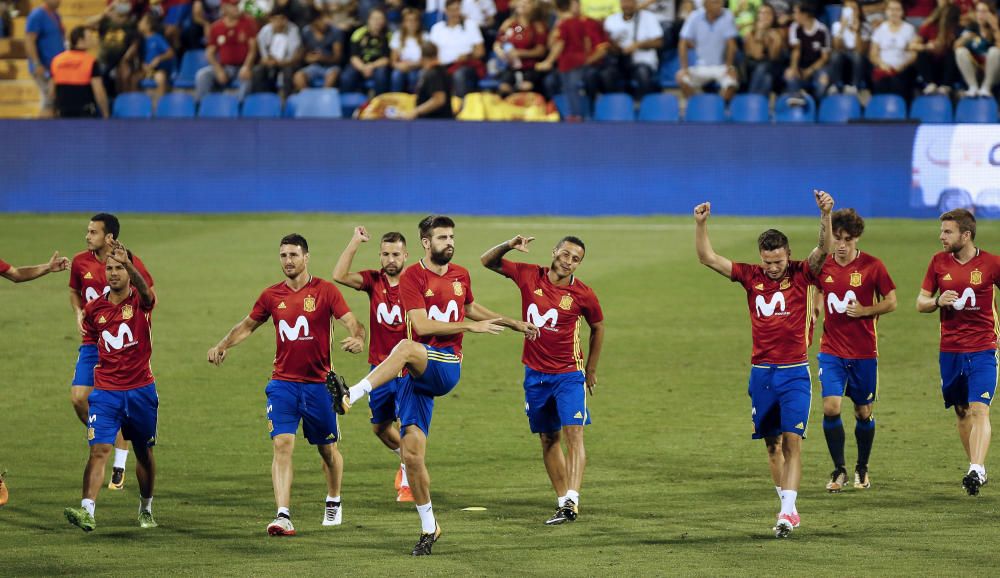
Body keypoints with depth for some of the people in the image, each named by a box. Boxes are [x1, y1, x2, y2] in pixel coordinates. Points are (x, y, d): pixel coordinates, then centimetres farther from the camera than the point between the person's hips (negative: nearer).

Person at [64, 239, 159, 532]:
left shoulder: (141, 301, -7)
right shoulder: (94, 309, 3)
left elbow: (144, 290, -32)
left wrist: (127, 263, -49)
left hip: (140, 390, -1)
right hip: (105, 391, 1)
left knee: (144, 454, 13)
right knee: (99, 450, -15)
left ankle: (146, 509, 33)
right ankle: (87, 511, -25)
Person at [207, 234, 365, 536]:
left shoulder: (325, 290, -5)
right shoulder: (272, 295, 5)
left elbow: (352, 323, -12)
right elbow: (247, 325, 19)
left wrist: (357, 339, -35)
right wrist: (222, 346, 3)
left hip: (319, 383, -1)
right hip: (283, 383, 1)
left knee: (328, 448, 14)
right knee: (282, 445, -15)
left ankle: (334, 502, 40)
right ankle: (283, 516, -23)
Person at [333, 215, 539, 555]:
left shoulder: (461, 276, 13)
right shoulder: (412, 277, -2)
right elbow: (422, 325, -13)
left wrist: (512, 324, 38)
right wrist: (470, 326, -12)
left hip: (446, 366, 1)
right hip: (418, 374, -1)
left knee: (406, 348, -36)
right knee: (412, 452, -6)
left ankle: (351, 396, -37)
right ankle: (429, 527, 10)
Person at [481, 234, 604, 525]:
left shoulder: (583, 294, -7)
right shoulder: (529, 276, -3)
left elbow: (598, 327, 11)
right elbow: (488, 261, 8)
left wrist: (591, 369, 15)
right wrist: (508, 246, -13)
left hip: (569, 374, -3)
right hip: (535, 374, 3)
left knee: (573, 434, -18)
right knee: (548, 439, 8)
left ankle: (572, 500, -28)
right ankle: (562, 503, 15)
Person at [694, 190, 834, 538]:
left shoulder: (801, 274, -3)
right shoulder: (751, 277, 4)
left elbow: (824, 250, -18)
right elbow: (708, 258, 4)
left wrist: (825, 215, -33)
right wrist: (700, 225, -9)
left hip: (794, 372, -3)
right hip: (762, 373, 3)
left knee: (792, 440, -12)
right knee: (772, 444, 8)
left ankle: (787, 511, -17)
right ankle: (788, 509, 17)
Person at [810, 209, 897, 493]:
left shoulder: (872, 266, -7)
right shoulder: (823, 266, 1)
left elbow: (891, 302, -1)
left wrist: (866, 311, -17)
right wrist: (814, 314, 1)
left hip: (864, 351, -1)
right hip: (831, 350, 1)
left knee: (864, 412, 7)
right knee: (831, 407, -12)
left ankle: (862, 469, 27)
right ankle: (839, 470, 1)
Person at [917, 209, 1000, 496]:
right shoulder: (938, 262, 4)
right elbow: (921, 303, 10)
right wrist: (938, 302, -11)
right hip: (950, 351, 4)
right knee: (962, 413, 10)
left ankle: (976, 470, -26)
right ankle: (977, 469, 22)